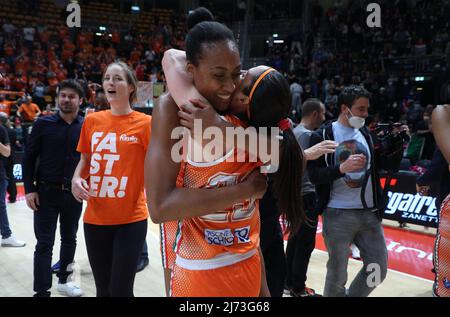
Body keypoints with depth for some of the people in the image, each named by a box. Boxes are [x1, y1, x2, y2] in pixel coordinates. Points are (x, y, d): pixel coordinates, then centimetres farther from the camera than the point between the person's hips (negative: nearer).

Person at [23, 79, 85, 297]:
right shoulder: (43, 124, -3)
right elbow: (29, 157, -1)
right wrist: (29, 189, -7)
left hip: (74, 194, 3)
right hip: (46, 192, -2)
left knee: (70, 239, 16)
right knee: (45, 244, -1)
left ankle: (63, 280, 35)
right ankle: (42, 292, 6)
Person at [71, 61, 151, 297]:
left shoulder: (144, 123, -6)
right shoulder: (92, 121, 6)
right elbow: (85, 160, 16)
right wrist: (76, 179, -3)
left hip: (131, 219, -4)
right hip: (95, 218, 4)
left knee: (120, 290, 3)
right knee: (102, 289, 17)